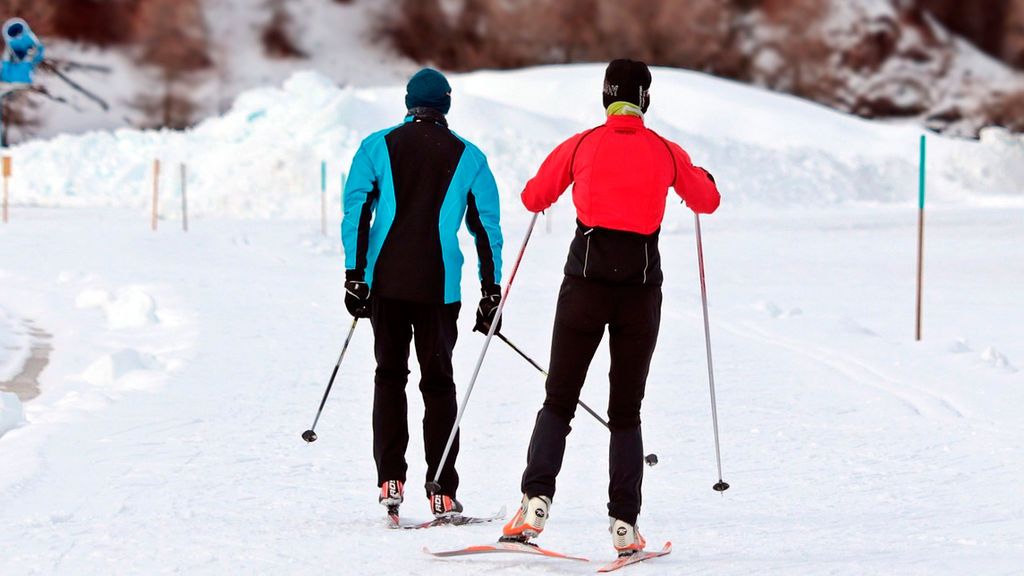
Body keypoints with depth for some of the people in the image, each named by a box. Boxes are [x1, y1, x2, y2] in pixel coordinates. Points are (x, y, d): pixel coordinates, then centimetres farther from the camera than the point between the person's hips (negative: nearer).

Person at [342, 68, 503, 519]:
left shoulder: (377, 147, 5)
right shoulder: (469, 158, 6)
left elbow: (356, 211, -2)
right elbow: (487, 227, 5)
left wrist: (355, 275, -1)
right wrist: (490, 292, 9)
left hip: (386, 280, 1)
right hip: (439, 286, 0)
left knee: (389, 376, 13)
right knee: (438, 382, 6)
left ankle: (390, 481, 1)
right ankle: (442, 493, -1)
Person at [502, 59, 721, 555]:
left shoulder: (580, 146, 1)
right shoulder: (666, 152, 3)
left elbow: (534, 198, 12)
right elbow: (707, 201, 18)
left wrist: (550, 184, 35)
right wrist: (699, 178, 40)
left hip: (586, 281, -1)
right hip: (642, 286, 1)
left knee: (558, 402, 6)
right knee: (625, 412, 9)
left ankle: (537, 499, -13)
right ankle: (624, 524, 0)